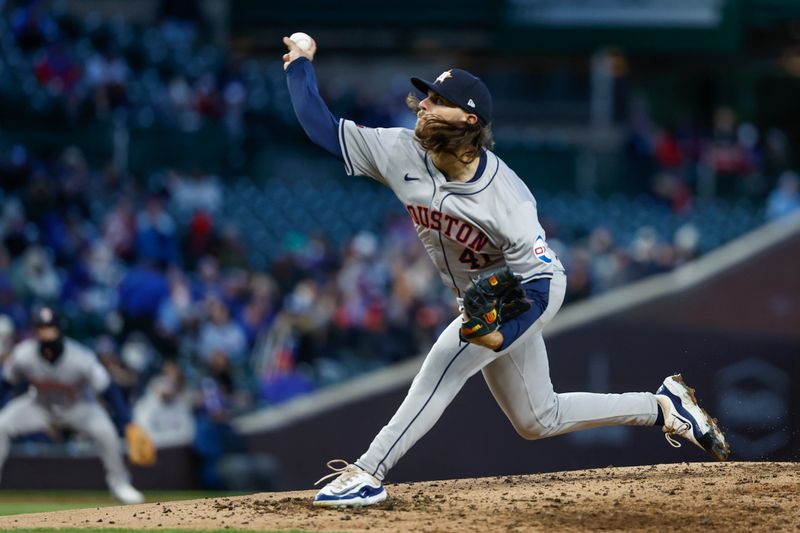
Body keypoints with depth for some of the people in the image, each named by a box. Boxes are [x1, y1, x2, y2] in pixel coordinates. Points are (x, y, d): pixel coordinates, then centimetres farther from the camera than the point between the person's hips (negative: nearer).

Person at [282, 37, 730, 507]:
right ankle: (663, 406, 26)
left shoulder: (507, 201, -33)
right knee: (538, 420, 14)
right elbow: (322, 127, -13)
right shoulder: (402, 154, -18)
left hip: (528, 292, -8)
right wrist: (300, 64, -18)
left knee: (445, 363, -28)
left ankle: (368, 473, -26)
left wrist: (503, 332, -44)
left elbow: (538, 280, -28)